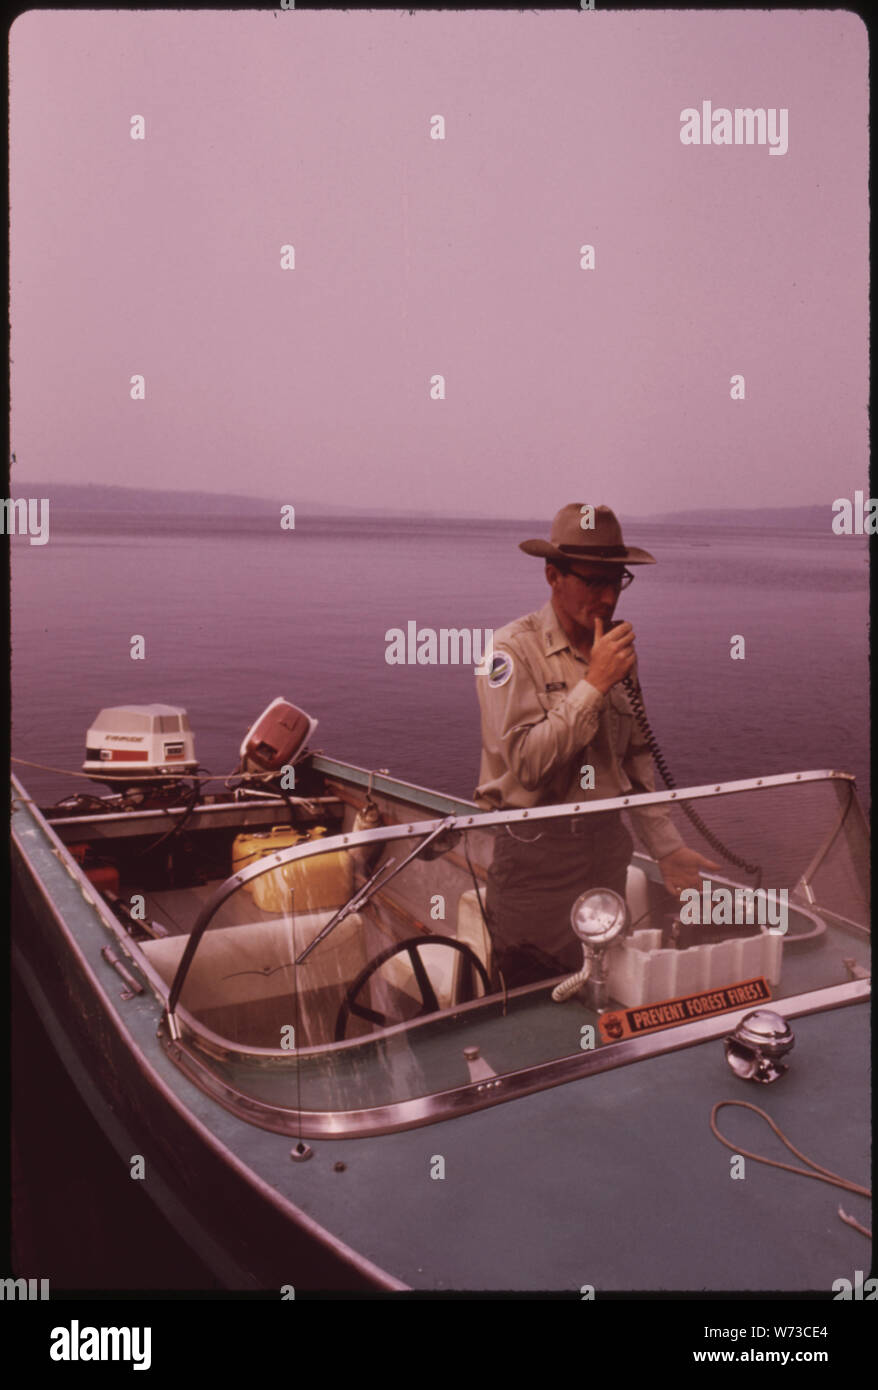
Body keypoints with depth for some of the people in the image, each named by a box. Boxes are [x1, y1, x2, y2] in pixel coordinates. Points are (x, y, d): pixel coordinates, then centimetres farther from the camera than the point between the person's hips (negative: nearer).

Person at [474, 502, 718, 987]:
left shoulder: (617, 651, 7)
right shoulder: (513, 649, -14)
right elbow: (527, 762, -24)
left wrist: (667, 845, 11)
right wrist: (595, 683, -22)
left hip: (607, 846, 6)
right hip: (534, 854, -6)